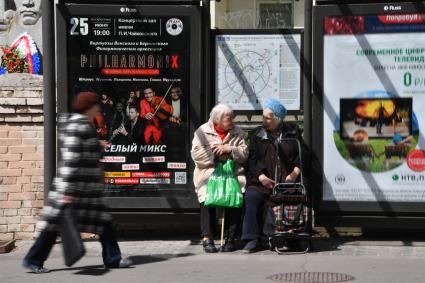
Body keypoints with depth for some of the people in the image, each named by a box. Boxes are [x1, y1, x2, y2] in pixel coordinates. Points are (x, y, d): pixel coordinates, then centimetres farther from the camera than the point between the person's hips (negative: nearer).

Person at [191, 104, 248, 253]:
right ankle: (207, 238, -19)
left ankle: (230, 238, -15)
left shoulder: (237, 132, 15)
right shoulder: (203, 131, 6)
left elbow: (244, 154, 6)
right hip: (208, 173, -2)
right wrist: (216, 153, -7)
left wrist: (229, 149, -8)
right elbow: (196, 154, -5)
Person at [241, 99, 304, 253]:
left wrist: (295, 172, -7)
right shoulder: (257, 134, 15)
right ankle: (252, 239, -20)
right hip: (262, 181, 1)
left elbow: (300, 155, 10)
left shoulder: (292, 132, 14)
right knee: (251, 197, -26)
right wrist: (260, 176, -9)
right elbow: (252, 159, 7)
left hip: (287, 180, -1)